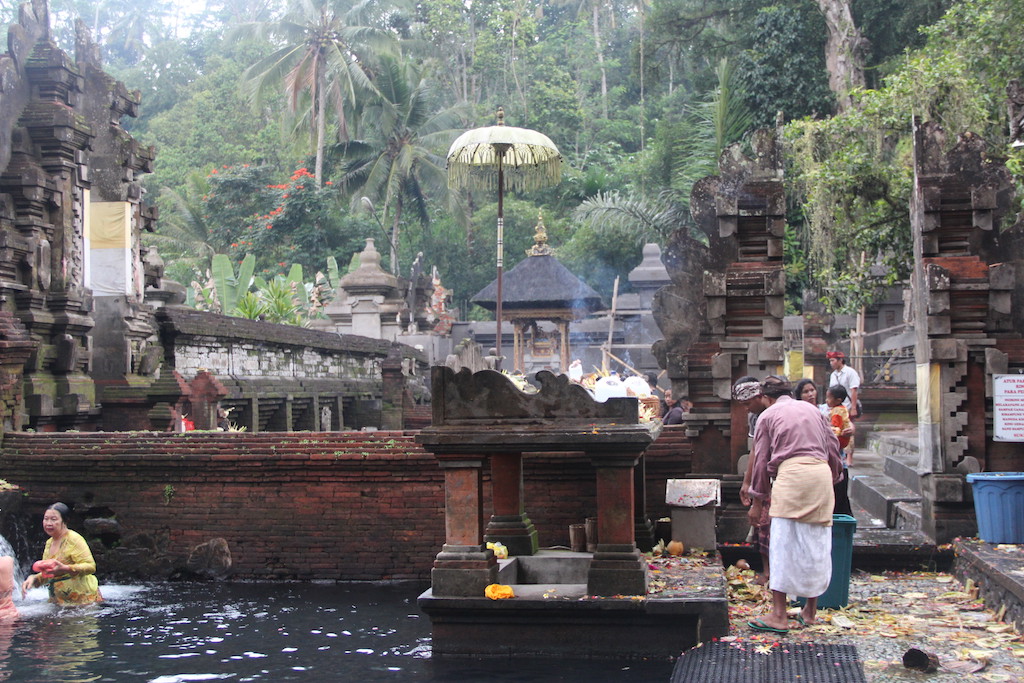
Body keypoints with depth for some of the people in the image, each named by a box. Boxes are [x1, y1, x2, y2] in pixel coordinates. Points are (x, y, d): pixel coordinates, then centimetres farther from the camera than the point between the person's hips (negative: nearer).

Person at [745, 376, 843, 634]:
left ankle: (779, 615, -8)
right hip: (821, 473, 4)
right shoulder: (812, 409, 23)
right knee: (816, 544, 11)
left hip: (790, 474, -4)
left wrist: (757, 502, 15)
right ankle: (810, 610, 20)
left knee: (783, 544, -4)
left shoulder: (767, 415, 13)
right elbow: (833, 446, 18)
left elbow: (761, 460, 11)